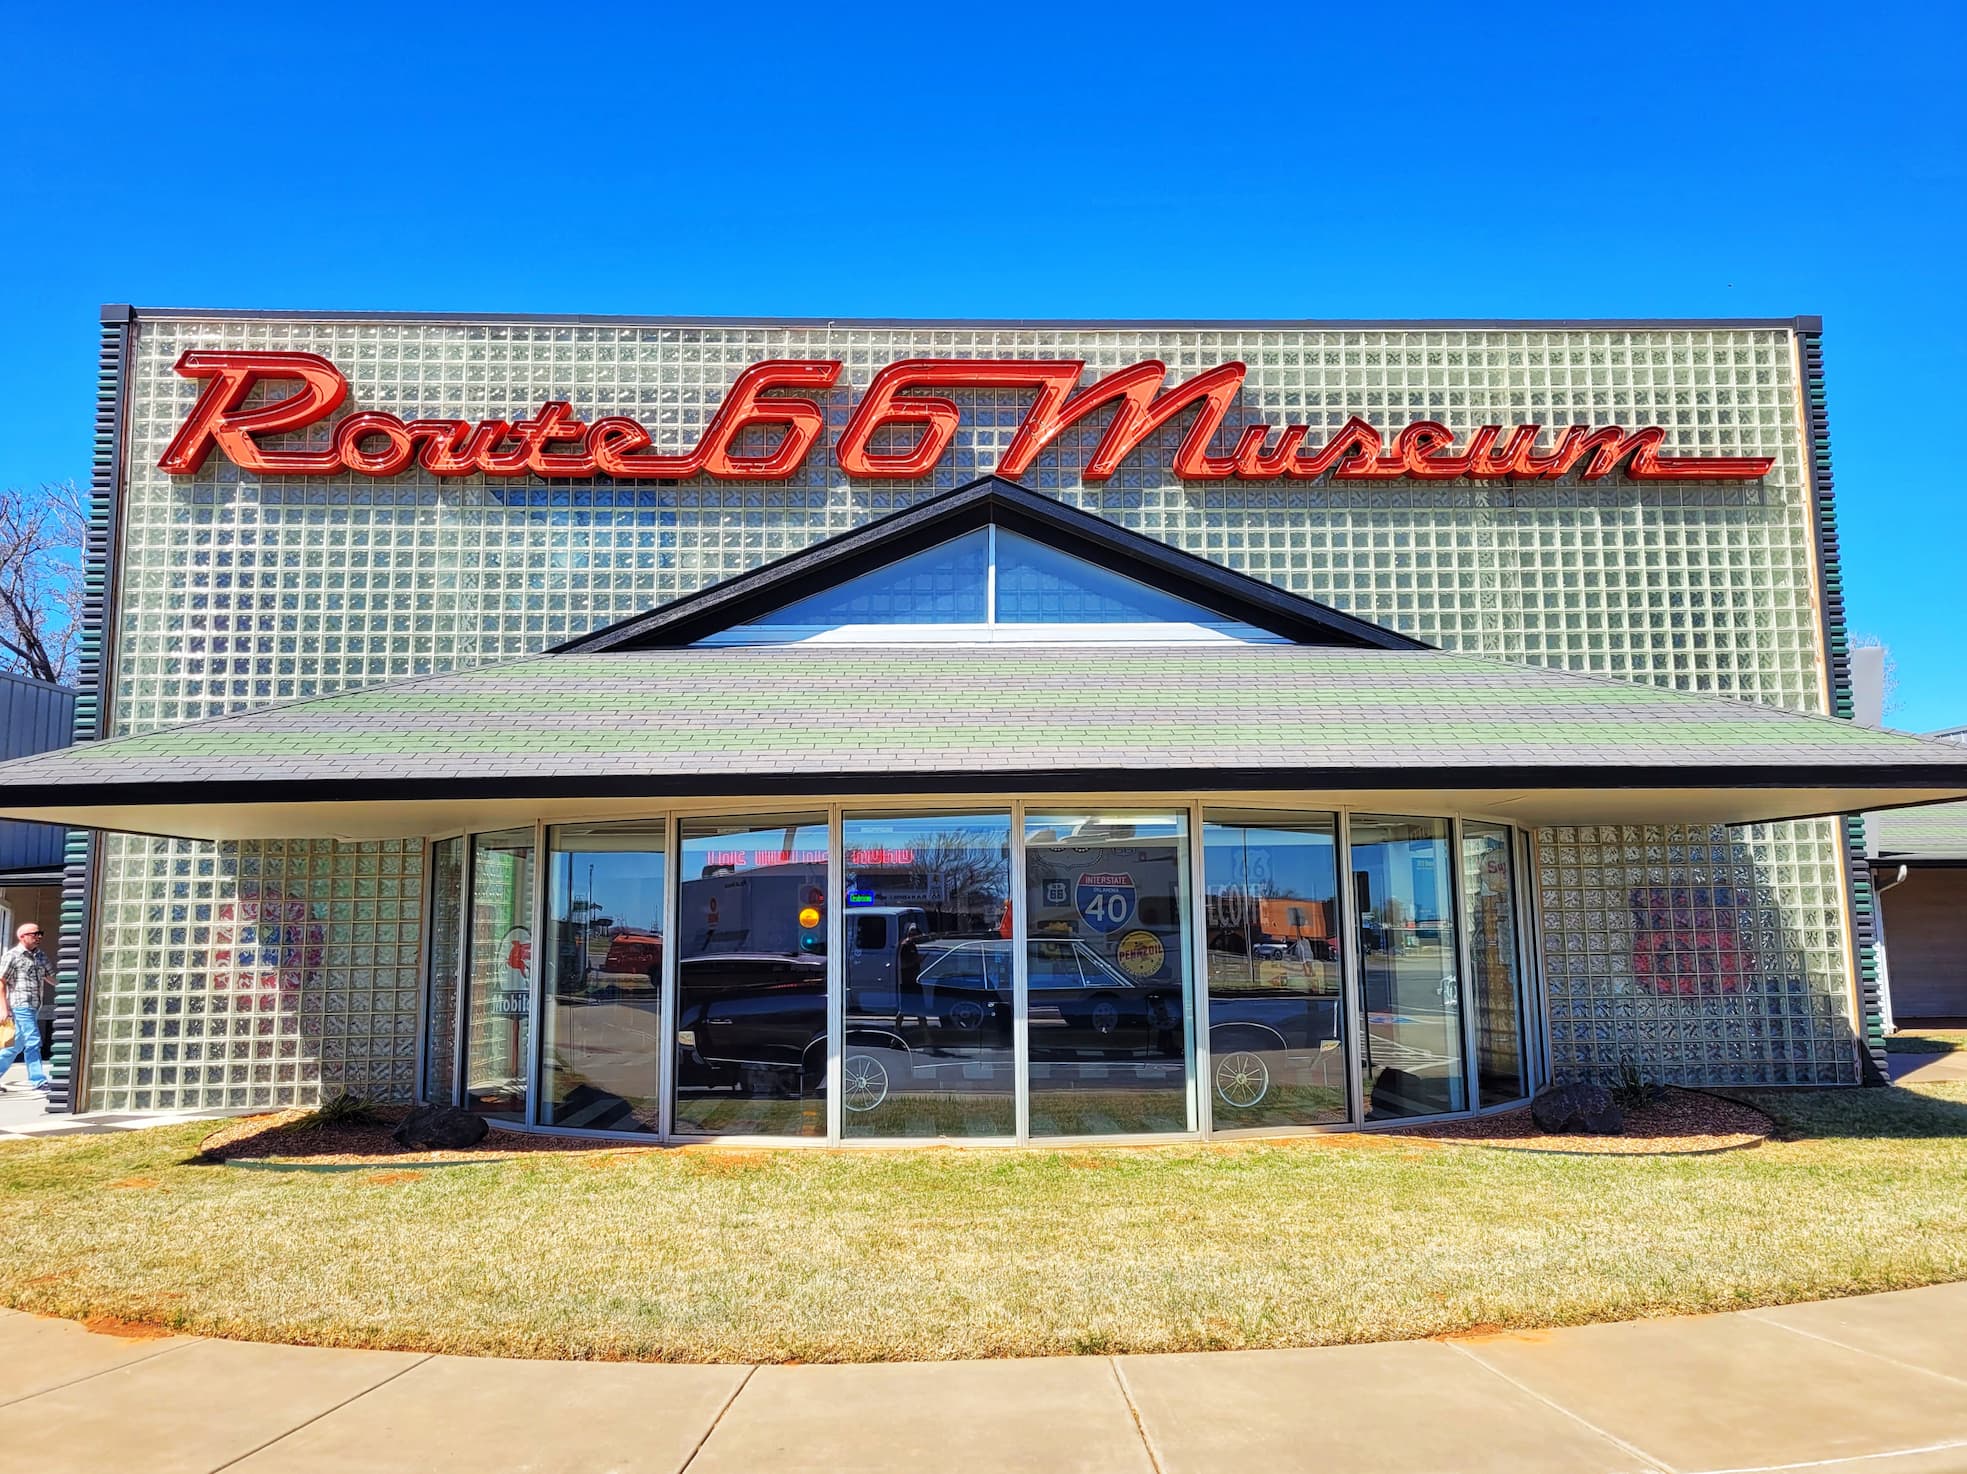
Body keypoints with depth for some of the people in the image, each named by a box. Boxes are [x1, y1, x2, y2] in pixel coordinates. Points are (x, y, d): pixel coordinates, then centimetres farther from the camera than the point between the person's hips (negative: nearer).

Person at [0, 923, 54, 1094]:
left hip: (34, 1007, 7)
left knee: (16, 1044, 14)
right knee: (33, 1042, -9)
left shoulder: (41, 956, 13)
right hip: (21, 1006, -7)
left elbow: (50, 977, 17)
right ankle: (38, 1081, -6)